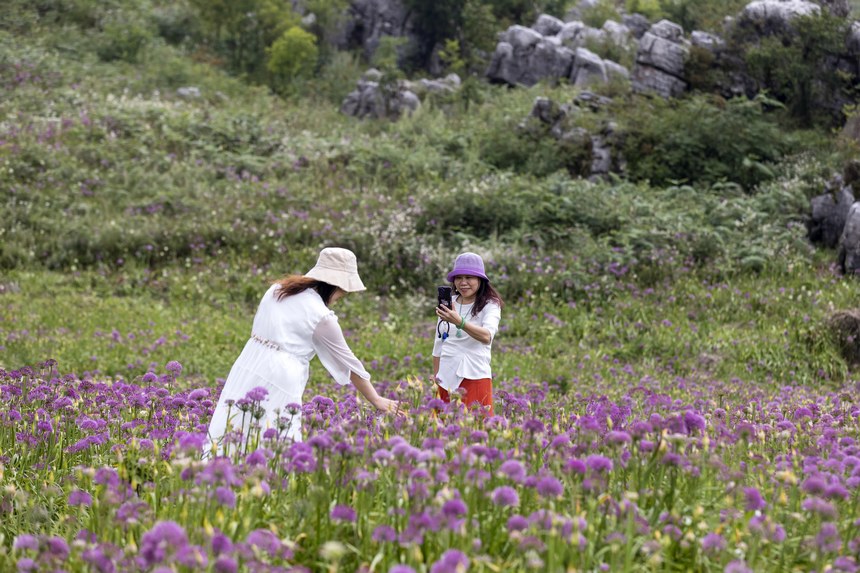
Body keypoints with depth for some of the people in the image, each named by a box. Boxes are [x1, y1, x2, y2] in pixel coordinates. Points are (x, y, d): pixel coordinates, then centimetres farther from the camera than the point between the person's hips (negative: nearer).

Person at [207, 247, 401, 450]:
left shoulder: (278, 289, 13)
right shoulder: (322, 317, -5)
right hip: (277, 380, -6)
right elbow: (349, 364, 3)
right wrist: (376, 400, 13)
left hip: (246, 367, 6)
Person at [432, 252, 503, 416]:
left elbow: (487, 336, -24)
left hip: (474, 377, -4)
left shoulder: (490, 305, -5)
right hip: (446, 377, 4)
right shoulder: (448, 305, 10)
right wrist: (435, 377, 16)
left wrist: (459, 322, -38)